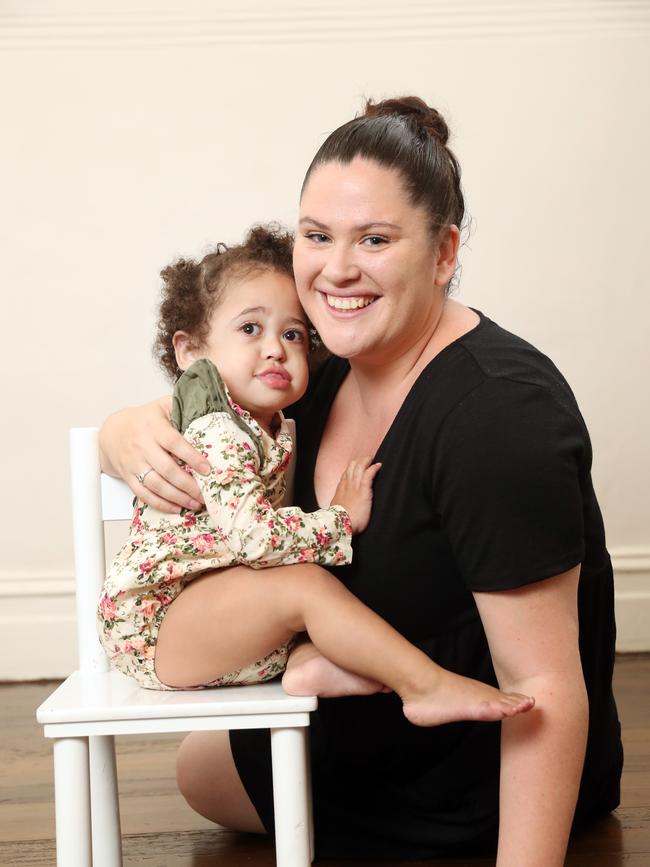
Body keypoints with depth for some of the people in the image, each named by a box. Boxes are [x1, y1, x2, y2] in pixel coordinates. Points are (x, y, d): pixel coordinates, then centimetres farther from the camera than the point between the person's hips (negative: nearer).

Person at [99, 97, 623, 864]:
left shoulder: (500, 410, -31)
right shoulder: (322, 374, -7)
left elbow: (545, 685, -32)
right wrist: (133, 436, -21)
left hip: (475, 791, -8)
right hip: (370, 727, 8)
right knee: (200, 768, 28)